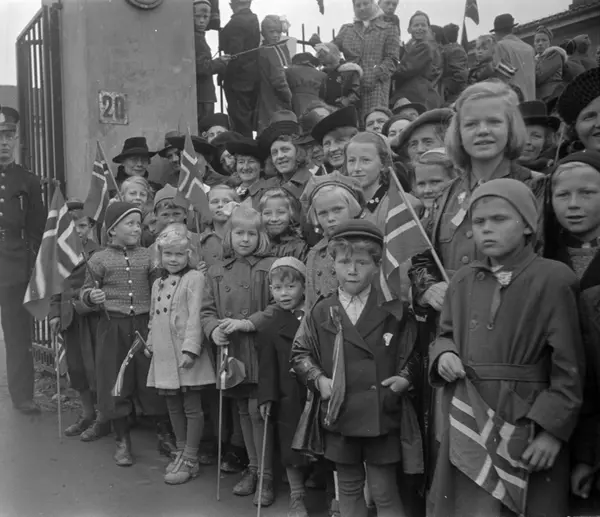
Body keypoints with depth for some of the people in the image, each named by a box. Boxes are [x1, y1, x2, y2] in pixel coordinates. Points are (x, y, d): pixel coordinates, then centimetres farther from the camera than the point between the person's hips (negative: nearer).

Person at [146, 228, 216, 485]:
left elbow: (195, 316, -16)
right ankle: (181, 452, 29)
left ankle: (190, 461, 9)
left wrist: (190, 348, -21)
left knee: (192, 407, 1)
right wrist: (151, 344, 16)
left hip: (186, 353, -7)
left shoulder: (194, 278, -9)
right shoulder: (158, 283, 15)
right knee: (173, 406, 15)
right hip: (164, 355, 7)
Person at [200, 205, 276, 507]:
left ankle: (266, 475, 8)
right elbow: (206, 310, 8)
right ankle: (253, 467, 29)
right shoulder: (217, 272, 9)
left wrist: (248, 323, -19)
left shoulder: (269, 267, -4)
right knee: (243, 411, 14)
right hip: (231, 352, 4)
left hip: (260, 350, -4)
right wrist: (213, 329, -12)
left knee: (257, 410, -5)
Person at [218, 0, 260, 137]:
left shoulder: (236, 23, -15)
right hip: (253, 77, 9)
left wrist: (224, 75, -13)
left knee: (240, 122, -5)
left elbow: (235, 53, -21)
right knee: (250, 120, 14)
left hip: (238, 79, -9)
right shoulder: (254, 19, 11)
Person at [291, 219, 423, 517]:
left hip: (383, 417, -2)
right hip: (339, 415, 2)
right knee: (349, 489, 17)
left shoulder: (393, 310, -3)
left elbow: (413, 352, 6)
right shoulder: (321, 312, 1)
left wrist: (405, 377, -11)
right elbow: (300, 353, 6)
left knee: (384, 491, 6)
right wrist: (318, 379, -9)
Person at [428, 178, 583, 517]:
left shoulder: (554, 279, -8)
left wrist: (553, 430, -14)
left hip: (527, 426, -4)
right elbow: (446, 334, 20)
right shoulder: (464, 281, 8)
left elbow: (568, 367, -10)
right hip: (467, 425, 5)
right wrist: (444, 354, -3)